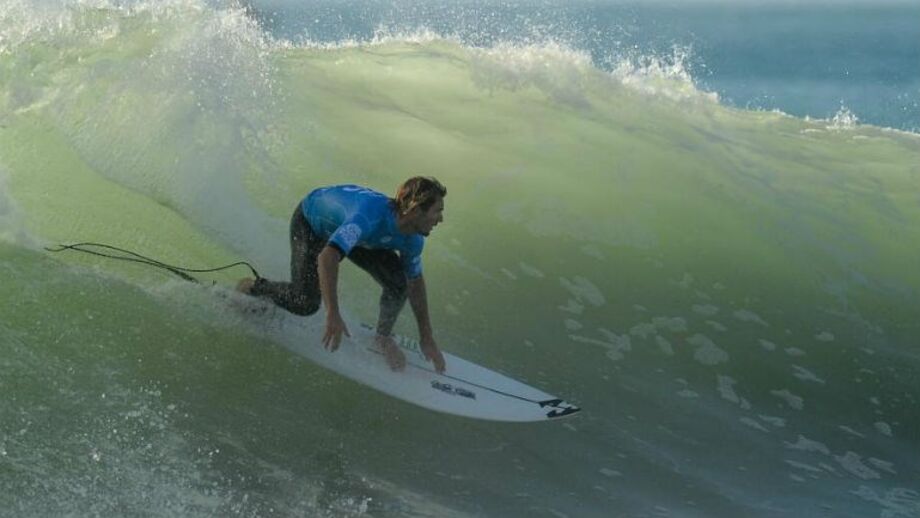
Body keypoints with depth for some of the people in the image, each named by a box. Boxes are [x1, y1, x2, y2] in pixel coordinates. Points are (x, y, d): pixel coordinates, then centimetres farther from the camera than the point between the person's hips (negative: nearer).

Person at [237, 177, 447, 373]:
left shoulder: (412, 239, -21)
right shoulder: (370, 216, -46)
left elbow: (416, 283, -4)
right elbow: (327, 257, -56)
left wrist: (427, 338, 0)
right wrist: (333, 314, -59)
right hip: (311, 221, -6)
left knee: (398, 283, -14)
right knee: (305, 303, -17)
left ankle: (384, 337, 12)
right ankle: (251, 288, 12)